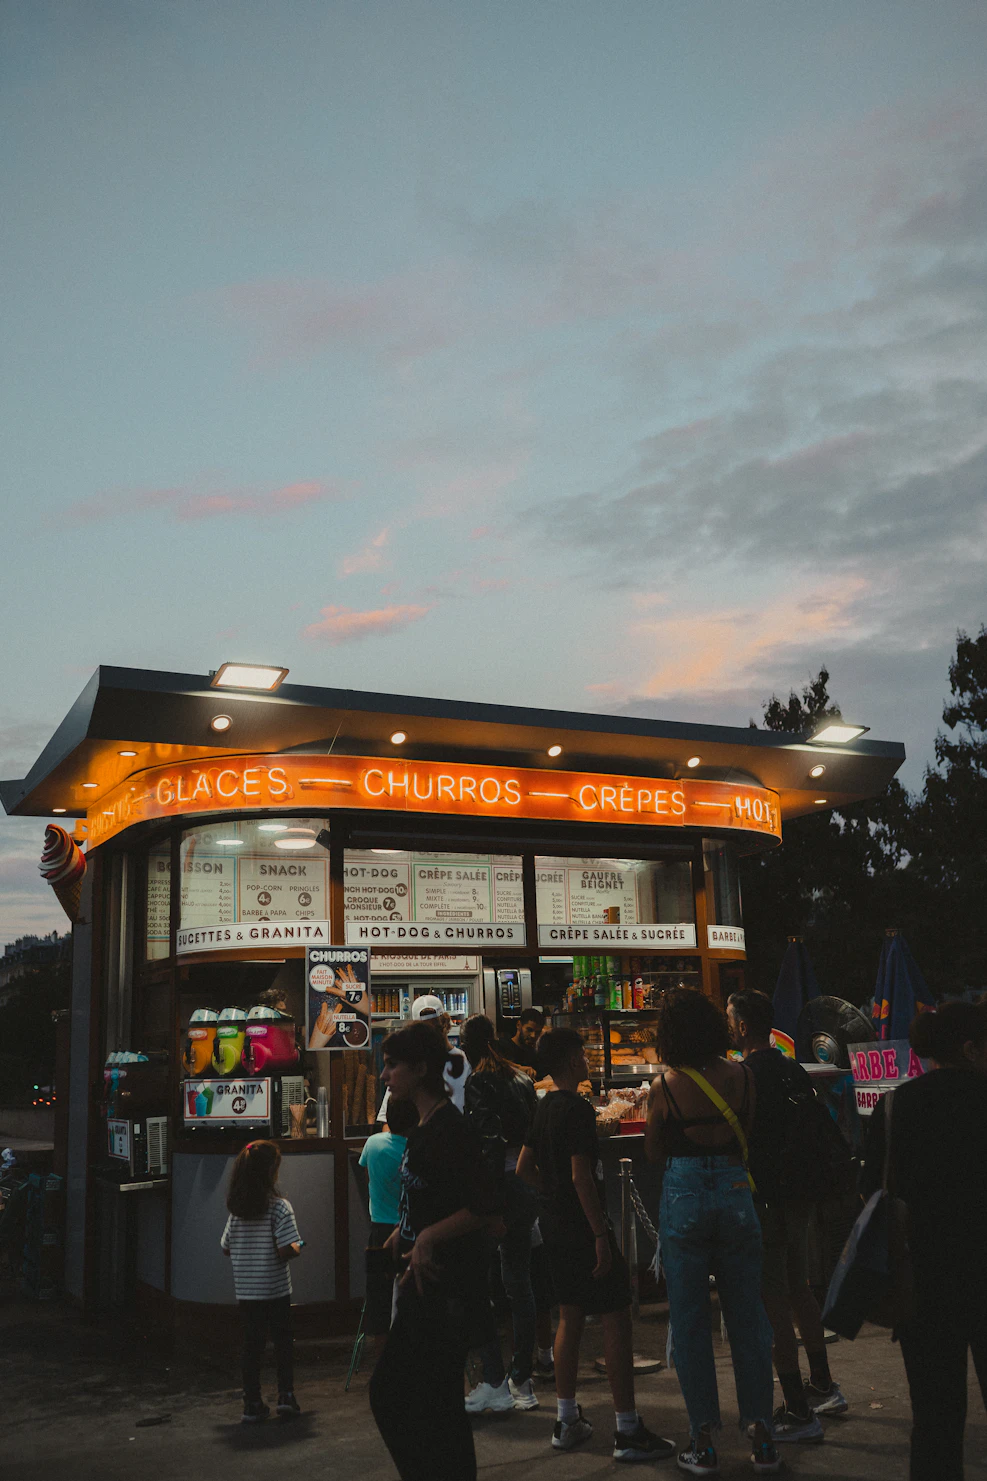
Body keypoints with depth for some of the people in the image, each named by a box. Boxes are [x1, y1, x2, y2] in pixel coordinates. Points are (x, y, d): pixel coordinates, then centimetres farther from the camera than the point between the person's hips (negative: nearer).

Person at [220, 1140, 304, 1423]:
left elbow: (226, 1248, 6)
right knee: (283, 1342, 12)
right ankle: (286, 1396, 9)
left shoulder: (236, 1210, 0)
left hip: (245, 1291, 4)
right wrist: (297, 1249, 0)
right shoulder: (279, 1207, -16)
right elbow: (286, 1250, -21)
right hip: (275, 1290, -4)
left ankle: (252, 1404, 14)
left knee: (252, 1346, 11)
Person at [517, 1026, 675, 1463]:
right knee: (615, 1318, -4)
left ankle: (567, 1420, 23)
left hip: (554, 1225, 9)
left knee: (570, 1317, 16)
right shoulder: (578, 1109, -17)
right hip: (582, 1226, -9)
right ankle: (628, 1432, -2)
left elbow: (524, 1168, 16)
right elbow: (581, 1176, -22)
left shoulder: (544, 1109, 10)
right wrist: (601, 1236, -20)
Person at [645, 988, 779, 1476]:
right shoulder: (741, 1076, -3)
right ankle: (760, 1433, 16)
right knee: (746, 1317, 12)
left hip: (684, 1195, -2)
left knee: (689, 1320, 7)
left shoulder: (664, 1086, -10)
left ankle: (703, 1440, 13)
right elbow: (748, 1137, 11)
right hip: (735, 1192, 3)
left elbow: (654, 1152, 1)